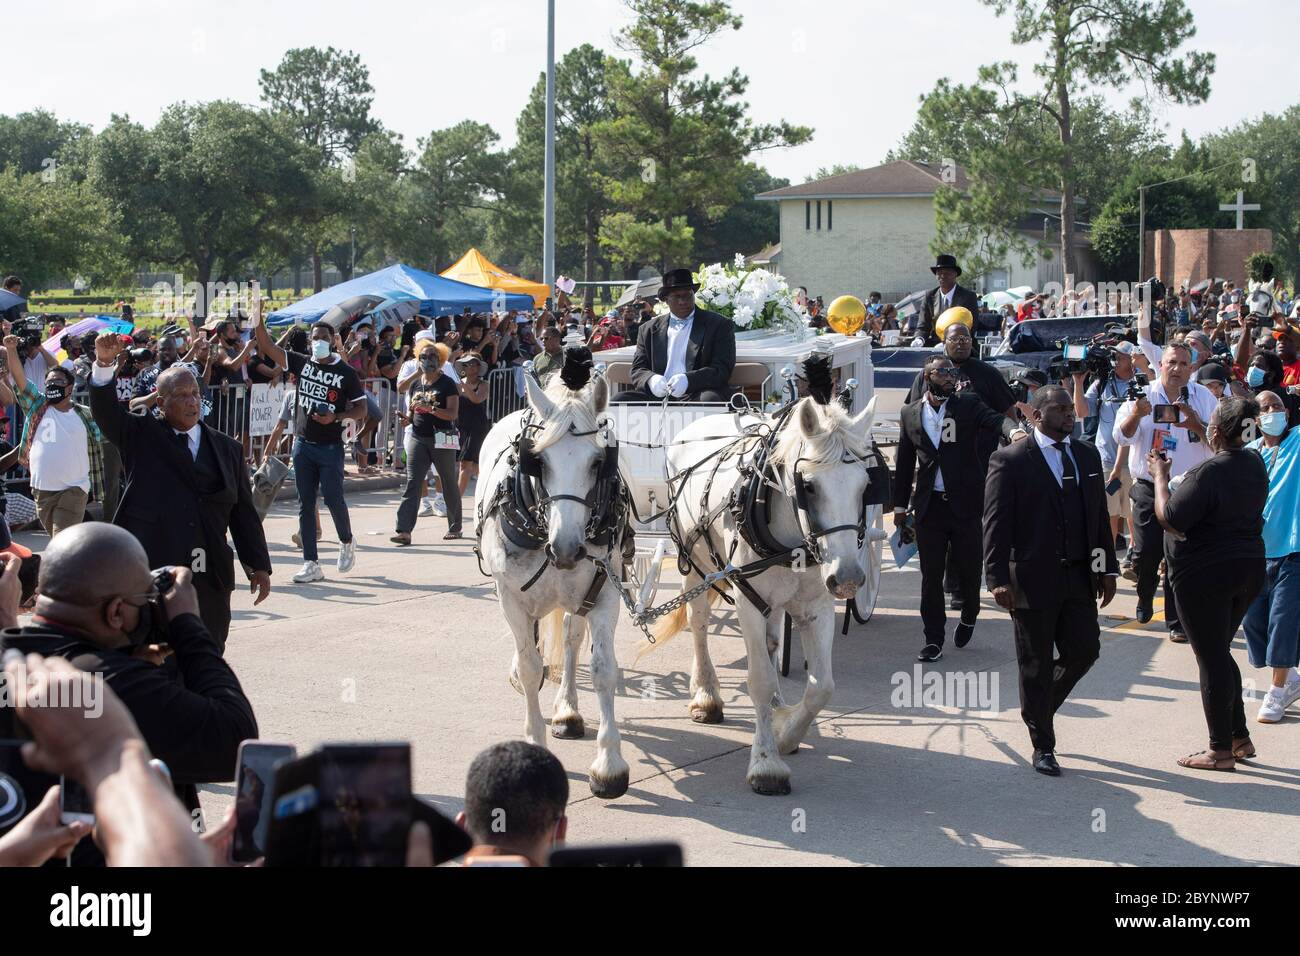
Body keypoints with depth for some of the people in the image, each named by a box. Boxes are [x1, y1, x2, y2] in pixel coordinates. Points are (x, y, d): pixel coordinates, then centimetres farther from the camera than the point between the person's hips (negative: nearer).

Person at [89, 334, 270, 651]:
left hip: (209, 578, 3)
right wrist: (105, 363, -27)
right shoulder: (142, 436, 7)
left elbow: (244, 513, 13)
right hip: (150, 571, -3)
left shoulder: (227, 449, 13)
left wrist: (259, 566, 8)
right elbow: (106, 411, -11)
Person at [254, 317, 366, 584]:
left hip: (330, 446, -4)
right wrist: (258, 319, -11)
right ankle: (311, 564, 6)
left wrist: (335, 417, -18)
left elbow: (361, 409, -3)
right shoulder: (302, 363, 5)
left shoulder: (345, 372, -4)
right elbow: (267, 347, 2)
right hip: (303, 444, 4)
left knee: (333, 498, -5)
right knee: (305, 504, 3)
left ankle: (347, 542, 25)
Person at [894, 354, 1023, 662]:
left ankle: (968, 617, 35)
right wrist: (900, 505, 13)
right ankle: (933, 640, 12)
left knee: (968, 568, 6)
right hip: (929, 506, 2)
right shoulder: (910, 413, 8)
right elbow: (904, 463, 13)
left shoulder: (968, 404, 1)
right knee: (931, 575, 3)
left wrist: (1014, 430, -41)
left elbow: (994, 419, -18)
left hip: (965, 502, -1)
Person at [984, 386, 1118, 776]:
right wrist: (998, 578, -17)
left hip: (1079, 578, 5)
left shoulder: (1088, 456, 11)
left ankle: (1038, 706, 32)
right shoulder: (1011, 460, -7)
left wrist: (1107, 568, 9)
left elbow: (1100, 515, 14)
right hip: (1033, 579, -5)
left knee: (1084, 651, 5)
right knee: (1036, 663, 3)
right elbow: (996, 523, -10)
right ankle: (1043, 746, 16)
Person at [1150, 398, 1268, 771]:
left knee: (1212, 659, 0)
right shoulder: (1255, 465, 4)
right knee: (1220, 654, 21)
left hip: (1205, 575, -8)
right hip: (1248, 570, 8)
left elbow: (1170, 520, -21)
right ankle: (1240, 738, 24)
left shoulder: (1207, 472, -23)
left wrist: (1160, 476, -9)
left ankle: (1221, 751, 7)